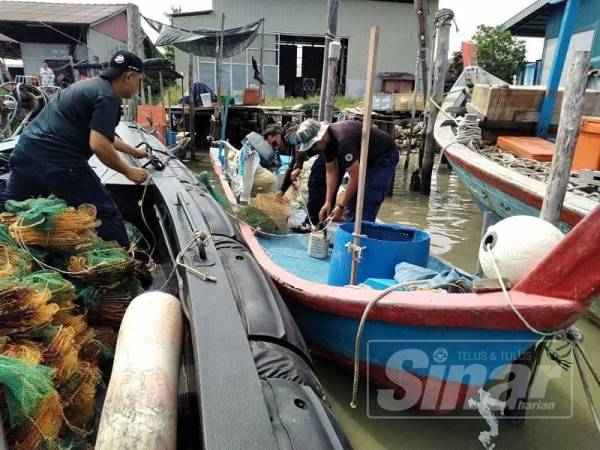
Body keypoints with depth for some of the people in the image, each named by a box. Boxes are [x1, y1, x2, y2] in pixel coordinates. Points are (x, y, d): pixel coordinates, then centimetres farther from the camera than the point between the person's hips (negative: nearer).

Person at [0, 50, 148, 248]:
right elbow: (99, 145, -19)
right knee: (107, 217, 0)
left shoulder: (91, 85, 21)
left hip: (25, 152, 10)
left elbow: (100, 134, 33)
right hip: (57, 162, -10)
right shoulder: (108, 96, -9)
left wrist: (134, 151, 40)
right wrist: (129, 171, -5)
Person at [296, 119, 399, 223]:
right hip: (366, 158, 9)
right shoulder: (326, 141, -8)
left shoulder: (343, 140, -36)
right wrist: (328, 202, -8)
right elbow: (331, 171, -2)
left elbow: (355, 177, -32)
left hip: (384, 156, -9)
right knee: (351, 204, 7)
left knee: (366, 209, -16)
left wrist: (341, 206, -25)